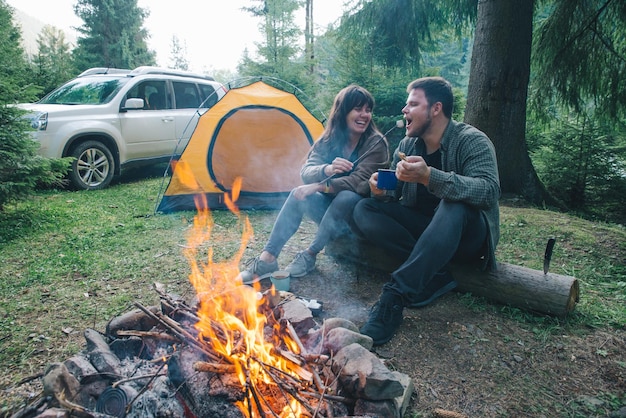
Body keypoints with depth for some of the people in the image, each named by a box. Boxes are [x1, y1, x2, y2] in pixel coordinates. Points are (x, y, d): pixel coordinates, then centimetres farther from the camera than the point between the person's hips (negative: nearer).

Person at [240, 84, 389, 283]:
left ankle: (309, 256, -22)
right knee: (299, 194, -21)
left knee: (347, 196, -36)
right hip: (331, 208, 4)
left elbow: (360, 182, -24)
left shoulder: (376, 142, -15)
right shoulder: (329, 139, -2)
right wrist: (327, 169, -36)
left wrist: (318, 187, -27)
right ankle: (267, 259, -21)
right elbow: (306, 171, -13)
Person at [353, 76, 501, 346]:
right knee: (364, 210, -15)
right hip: (422, 229, 5)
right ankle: (435, 274, -22)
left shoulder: (472, 141, -14)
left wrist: (429, 176, -41)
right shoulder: (407, 145, 3)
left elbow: (489, 191, -30)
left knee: (453, 207, -39)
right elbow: (393, 194, 7)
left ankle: (394, 298, -38)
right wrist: (380, 190, -18)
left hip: (465, 236, -5)